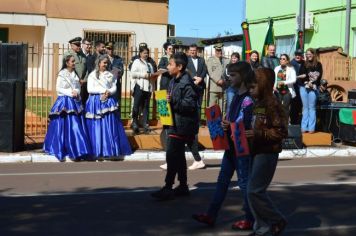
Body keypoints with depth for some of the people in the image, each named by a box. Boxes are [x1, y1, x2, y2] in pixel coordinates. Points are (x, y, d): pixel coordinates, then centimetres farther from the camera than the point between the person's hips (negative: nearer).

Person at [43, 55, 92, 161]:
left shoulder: (75, 74, 13)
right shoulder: (62, 74, -2)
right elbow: (58, 88, -5)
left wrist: (76, 92, -6)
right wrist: (70, 92, -13)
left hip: (75, 102, 5)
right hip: (65, 102, -5)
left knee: (76, 126, 1)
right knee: (65, 126, -5)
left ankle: (77, 150, 6)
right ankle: (61, 149, 4)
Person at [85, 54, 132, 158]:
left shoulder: (110, 75, 12)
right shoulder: (92, 75, 2)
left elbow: (114, 88, 6)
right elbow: (90, 89, -7)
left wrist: (108, 92, -14)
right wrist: (103, 90, -11)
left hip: (108, 102, 3)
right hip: (96, 103, -3)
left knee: (110, 127, -2)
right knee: (97, 127, -3)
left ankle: (110, 150, 0)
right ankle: (97, 151, -1)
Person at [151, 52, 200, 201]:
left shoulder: (186, 83, -15)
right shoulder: (174, 81, 13)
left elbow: (191, 104, -22)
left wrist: (173, 101, -28)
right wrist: (166, 100, 6)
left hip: (182, 125, -10)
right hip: (175, 123, 10)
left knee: (172, 154, -11)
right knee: (178, 155, 15)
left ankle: (168, 188, -7)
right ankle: (183, 186, 24)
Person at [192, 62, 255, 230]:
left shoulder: (249, 99, -16)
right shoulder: (236, 96, 11)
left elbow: (250, 126, -20)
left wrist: (230, 127, -23)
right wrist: (223, 124, 1)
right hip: (231, 145, 9)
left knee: (244, 182, 1)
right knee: (223, 180, 12)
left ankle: (250, 220, 14)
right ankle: (211, 215, 18)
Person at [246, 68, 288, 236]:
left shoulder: (272, 103, -13)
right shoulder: (257, 103, 12)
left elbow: (281, 131, -18)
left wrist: (257, 134, -22)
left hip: (267, 153, -9)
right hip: (255, 152, 9)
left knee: (254, 191, -10)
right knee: (255, 190, 10)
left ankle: (277, 221, 6)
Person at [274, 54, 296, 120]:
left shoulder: (291, 69, 1)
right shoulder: (277, 68, 14)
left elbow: (293, 80, -9)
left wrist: (284, 82, -17)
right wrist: (273, 86, -7)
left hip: (287, 90, -4)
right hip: (278, 90, 4)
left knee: (285, 107, -6)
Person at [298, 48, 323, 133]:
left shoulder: (318, 64, 5)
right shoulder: (304, 64, 12)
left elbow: (319, 76, -2)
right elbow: (300, 75, 4)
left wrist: (312, 83, -14)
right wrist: (307, 82, -10)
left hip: (313, 88, -3)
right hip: (303, 87, 3)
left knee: (312, 107, -3)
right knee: (305, 108, 5)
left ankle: (311, 128, -2)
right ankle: (304, 127, 6)